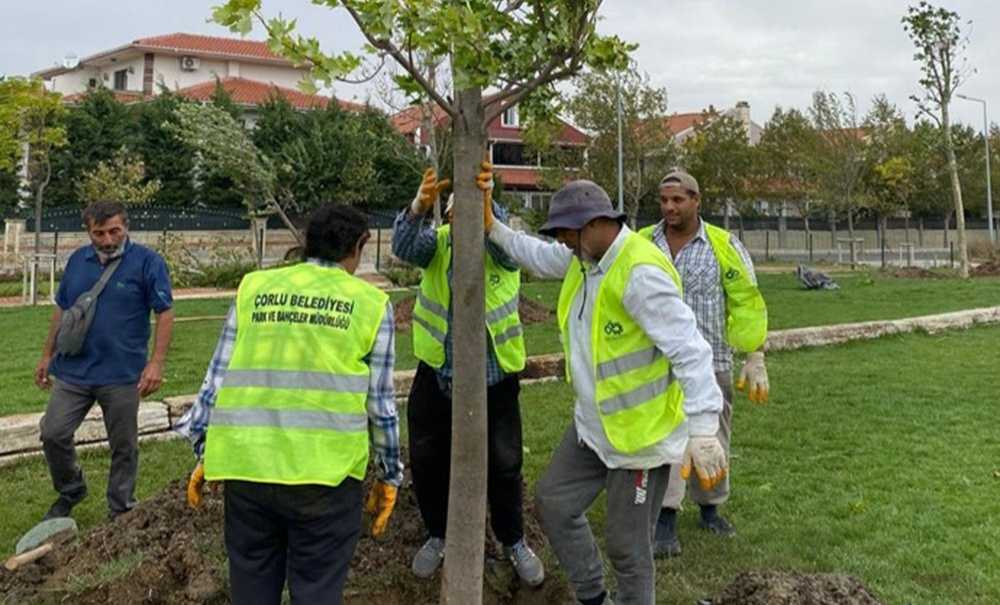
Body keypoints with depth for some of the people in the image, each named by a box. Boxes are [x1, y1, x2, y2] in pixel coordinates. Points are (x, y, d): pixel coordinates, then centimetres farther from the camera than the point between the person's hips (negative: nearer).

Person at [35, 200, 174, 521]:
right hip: (73, 371, 4)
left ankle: (121, 510, 23)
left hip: (122, 375, -4)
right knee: (53, 434, 5)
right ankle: (70, 492, 30)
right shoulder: (78, 260, 7)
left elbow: (165, 313, -9)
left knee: (124, 446, 6)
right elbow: (61, 310, 16)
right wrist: (47, 356, 16)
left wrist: (156, 363, -16)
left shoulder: (148, 262, -8)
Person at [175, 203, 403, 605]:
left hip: (246, 466, 3)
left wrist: (204, 452, 18)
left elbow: (218, 378, 9)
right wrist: (388, 476, 14)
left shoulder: (253, 287, 10)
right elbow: (380, 403, 4)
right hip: (325, 471, -2)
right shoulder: (370, 302, 4)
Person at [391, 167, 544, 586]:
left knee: (503, 465, 7)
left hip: (494, 380, -2)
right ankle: (438, 535, 35)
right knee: (427, 461, 11)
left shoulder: (502, 249, -9)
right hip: (436, 376, 2)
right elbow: (404, 247, -25)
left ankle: (513, 542, 29)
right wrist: (419, 207, -45)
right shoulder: (438, 241, -5)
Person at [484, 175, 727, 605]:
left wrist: (704, 432, -32)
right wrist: (493, 228, 15)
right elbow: (539, 256, 26)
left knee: (627, 545, 3)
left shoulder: (640, 273, -27)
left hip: (642, 433, -10)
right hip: (592, 426, 10)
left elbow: (689, 351, -29)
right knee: (553, 503, 17)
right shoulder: (584, 258, 3)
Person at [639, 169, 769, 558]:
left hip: (711, 363, 1)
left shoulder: (724, 246, -3)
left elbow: (747, 303, -1)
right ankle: (666, 519, -3)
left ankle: (710, 509, 29)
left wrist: (755, 359, -4)